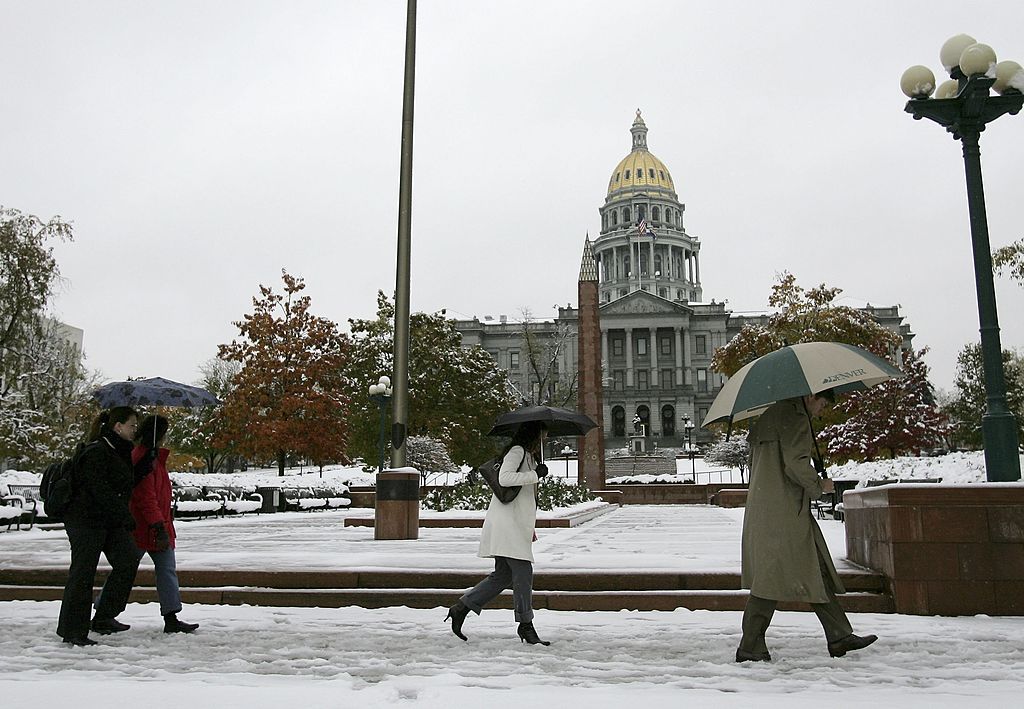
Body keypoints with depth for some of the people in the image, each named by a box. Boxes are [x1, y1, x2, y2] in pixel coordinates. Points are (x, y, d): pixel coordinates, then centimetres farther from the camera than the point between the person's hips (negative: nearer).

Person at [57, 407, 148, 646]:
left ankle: (104, 617, 9)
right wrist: (124, 515, -24)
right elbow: (99, 489, -23)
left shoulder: (121, 452, 12)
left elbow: (129, 481, 19)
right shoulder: (96, 452, -16)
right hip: (86, 520, -8)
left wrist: (146, 461, 4)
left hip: (111, 521, 9)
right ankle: (72, 630, 9)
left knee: (128, 561, -2)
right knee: (83, 573, -2)